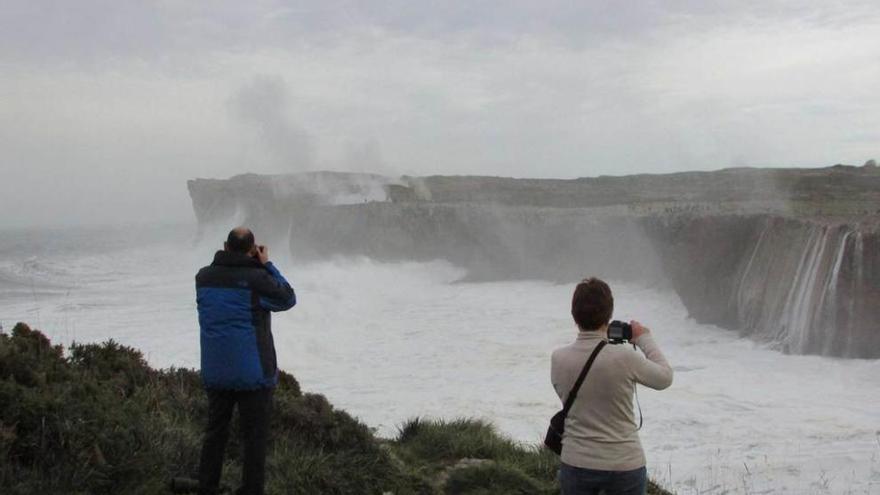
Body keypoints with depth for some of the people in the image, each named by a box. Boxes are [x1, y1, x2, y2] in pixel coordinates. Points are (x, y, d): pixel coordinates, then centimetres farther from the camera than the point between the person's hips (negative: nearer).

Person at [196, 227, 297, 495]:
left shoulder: (203, 277, -1)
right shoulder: (257, 279, -15)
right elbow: (288, 299, 0)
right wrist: (267, 265, 3)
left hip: (214, 372, 5)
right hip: (253, 372, -5)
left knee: (215, 432, 18)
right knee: (254, 437, 5)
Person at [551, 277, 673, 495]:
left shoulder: (558, 359, -10)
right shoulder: (625, 357, -18)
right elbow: (665, 378, 1)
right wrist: (645, 339, 14)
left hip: (577, 464, 2)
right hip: (625, 466, -2)